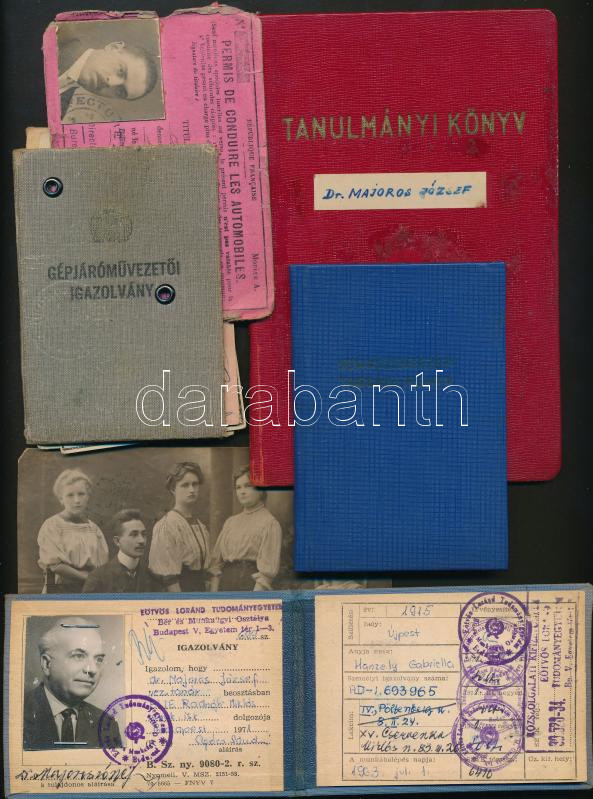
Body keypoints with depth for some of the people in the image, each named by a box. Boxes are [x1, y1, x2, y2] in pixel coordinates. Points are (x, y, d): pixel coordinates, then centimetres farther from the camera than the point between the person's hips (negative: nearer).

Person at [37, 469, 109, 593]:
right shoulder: (51, 526, 0)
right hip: (61, 591, -4)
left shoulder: (93, 528, 12)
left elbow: (104, 566, 11)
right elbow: (54, 564, -10)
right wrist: (89, 577, -12)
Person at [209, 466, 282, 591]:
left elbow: (267, 571, -11)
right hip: (226, 584, 5)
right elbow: (216, 562, 9)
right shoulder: (230, 522, 13)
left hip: (252, 583, -5)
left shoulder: (269, 523, -5)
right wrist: (213, 598, -1)